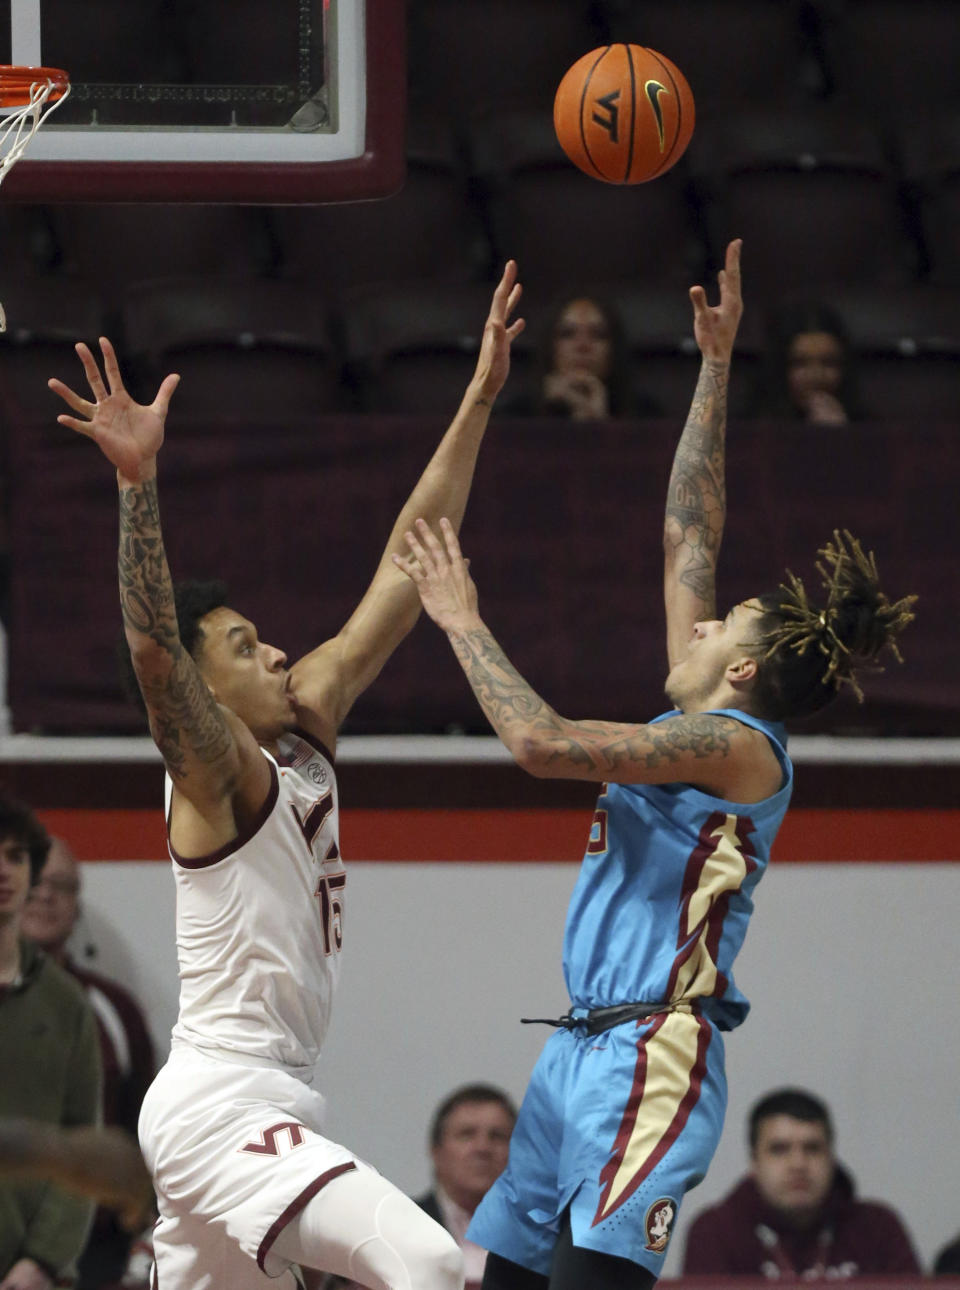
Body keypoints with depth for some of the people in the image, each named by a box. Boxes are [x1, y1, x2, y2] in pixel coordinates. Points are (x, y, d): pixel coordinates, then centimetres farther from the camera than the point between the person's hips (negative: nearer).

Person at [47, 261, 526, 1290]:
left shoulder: (305, 731, 13)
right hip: (220, 1101, -10)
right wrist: (137, 481, -42)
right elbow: (153, 652, -30)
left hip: (259, 1101, 10)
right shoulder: (219, 770, -10)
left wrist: (478, 401, 12)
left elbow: (405, 571, 13)